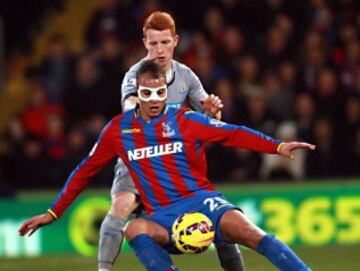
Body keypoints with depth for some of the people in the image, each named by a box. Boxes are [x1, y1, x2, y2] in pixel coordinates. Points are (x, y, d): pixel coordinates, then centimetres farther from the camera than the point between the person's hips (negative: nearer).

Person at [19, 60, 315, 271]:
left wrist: (279, 147, -17)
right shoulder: (118, 129, 7)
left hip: (201, 199, -1)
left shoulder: (185, 120, 0)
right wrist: (53, 213, 17)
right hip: (163, 217, 1)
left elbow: (234, 133, -4)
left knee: (244, 229, -32)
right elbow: (86, 170, 17)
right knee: (135, 229, -35)